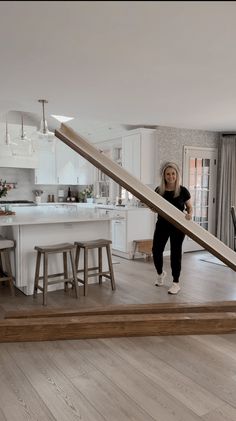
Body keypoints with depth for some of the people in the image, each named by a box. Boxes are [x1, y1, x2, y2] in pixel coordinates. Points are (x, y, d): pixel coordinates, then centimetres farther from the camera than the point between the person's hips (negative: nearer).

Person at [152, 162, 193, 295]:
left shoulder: (183, 191, -8)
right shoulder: (158, 190, -1)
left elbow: (190, 207, 3)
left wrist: (189, 214, -19)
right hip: (162, 224, 3)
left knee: (175, 253, 2)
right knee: (156, 250, -1)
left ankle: (176, 283, 17)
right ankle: (161, 273, 31)